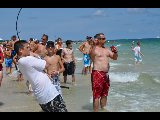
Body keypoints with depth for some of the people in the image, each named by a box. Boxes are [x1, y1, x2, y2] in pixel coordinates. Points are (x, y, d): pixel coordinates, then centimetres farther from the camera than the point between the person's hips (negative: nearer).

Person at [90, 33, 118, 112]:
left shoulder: (106, 49, 15)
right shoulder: (94, 49, -7)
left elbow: (114, 58, 15)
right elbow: (91, 54, -28)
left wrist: (115, 52, -5)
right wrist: (93, 45, -39)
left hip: (106, 74, 8)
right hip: (97, 73, -8)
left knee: (104, 94, 18)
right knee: (97, 95, -6)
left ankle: (103, 108, 31)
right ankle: (96, 110, -1)